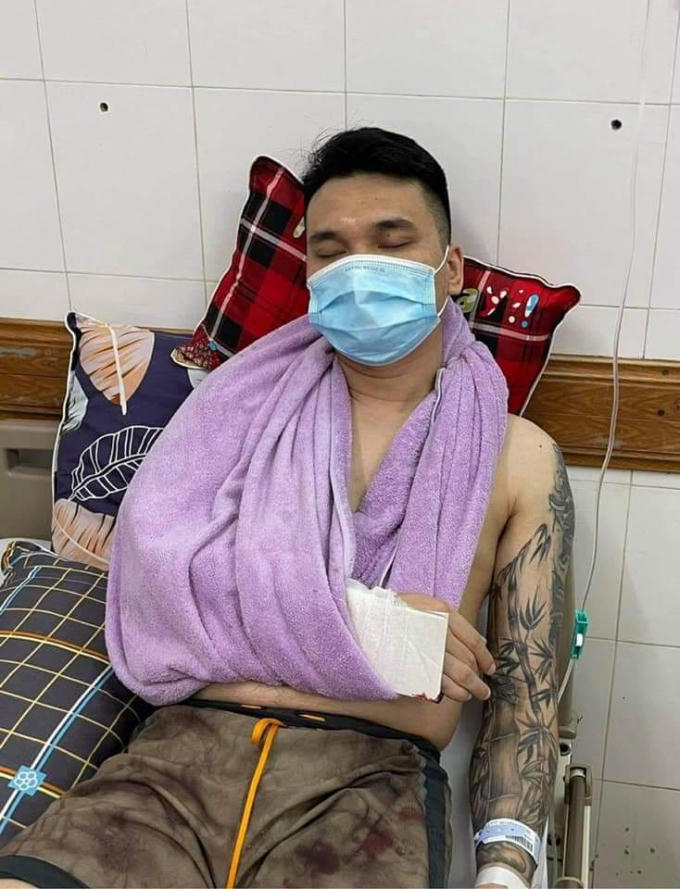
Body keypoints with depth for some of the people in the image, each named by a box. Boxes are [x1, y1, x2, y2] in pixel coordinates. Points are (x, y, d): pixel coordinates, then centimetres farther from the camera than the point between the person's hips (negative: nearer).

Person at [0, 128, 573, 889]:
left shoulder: (519, 458, 10)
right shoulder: (253, 395, 14)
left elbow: (525, 687, 5)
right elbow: (155, 560, 1)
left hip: (374, 773, -1)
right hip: (189, 744, 2)